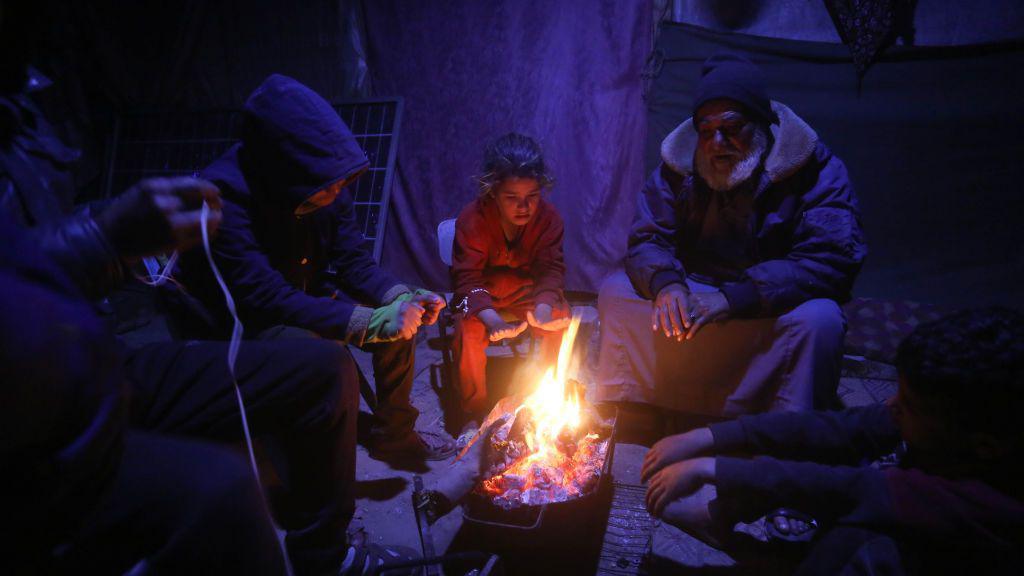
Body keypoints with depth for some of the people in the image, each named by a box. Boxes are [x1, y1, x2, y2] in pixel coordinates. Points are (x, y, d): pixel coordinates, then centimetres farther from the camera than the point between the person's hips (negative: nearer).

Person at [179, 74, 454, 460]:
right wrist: (369, 321, -39)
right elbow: (264, 298, -35)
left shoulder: (328, 189, -10)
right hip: (238, 323, -7)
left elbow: (352, 260, -3)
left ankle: (393, 434, 11)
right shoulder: (224, 196, -30)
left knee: (401, 317, -5)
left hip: (304, 302, 7)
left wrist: (402, 298, -23)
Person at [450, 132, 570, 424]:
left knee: (560, 321, -26)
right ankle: (475, 414, -11)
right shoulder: (471, 219, -23)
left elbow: (551, 269, -16)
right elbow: (467, 279, -25)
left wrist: (544, 306, -39)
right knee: (467, 329, -31)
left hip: (527, 291, 2)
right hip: (482, 293, -1)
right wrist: (492, 320, -44)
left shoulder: (548, 216, -16)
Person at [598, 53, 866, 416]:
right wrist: (665, 284, -27)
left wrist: (733, 298, -31)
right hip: (693, 302, 3)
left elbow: (832, 260, -22)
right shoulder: (681, 164, -1)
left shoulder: (814, 168, -12)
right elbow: (646, 240, -2)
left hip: (773, 312, -3)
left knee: (819, 319, -33)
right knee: (616, 291, -14)